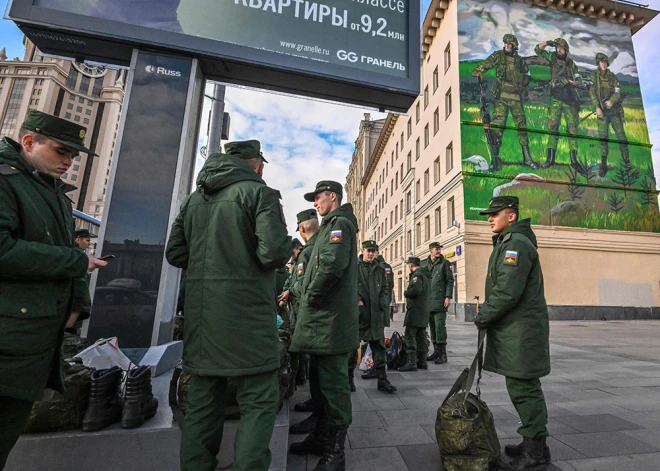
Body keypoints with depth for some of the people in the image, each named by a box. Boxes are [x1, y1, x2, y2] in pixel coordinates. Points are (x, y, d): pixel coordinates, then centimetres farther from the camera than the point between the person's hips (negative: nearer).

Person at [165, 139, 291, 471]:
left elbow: (175, 253, 13)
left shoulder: (194, 198, 13)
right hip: (247, 313, -6)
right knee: (259, 402, 5)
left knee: (202, 402, 18)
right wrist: (286, 246, 3)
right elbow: (274, 253, -18)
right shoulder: (260, 193, -7)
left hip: (200, 314, 7)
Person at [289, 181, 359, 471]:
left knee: (332, 384, -1)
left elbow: (332, 264, -25)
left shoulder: (340, 223, -9)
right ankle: (321, 438, 34)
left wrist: (312, 295, -13)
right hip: (322, 319, 10)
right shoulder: (330, 226, 23)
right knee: (319, 381, 18)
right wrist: (308, 299, 14)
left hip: (331, 319, -10)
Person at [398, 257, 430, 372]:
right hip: (424, 311, 10)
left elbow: (416, 289, -26)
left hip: (415, 311, -10)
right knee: (421, 337, 13)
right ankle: (422, 361, 19)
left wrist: (405, 292, -9)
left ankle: (412, 363, -7)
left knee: (409, 336, -7)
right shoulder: (425, 275, 19)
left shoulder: (417, 275, -11)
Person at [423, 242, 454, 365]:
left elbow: (450, 281, -3)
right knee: (432, 327, 11)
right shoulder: (425, 264, 12)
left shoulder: (444, 263, 1)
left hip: (440, 301, -4)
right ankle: (436, 351, 21)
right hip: (428, 301, 5)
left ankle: (443, 354, 3)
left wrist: (448, 297, -11)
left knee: (440, 327, -6)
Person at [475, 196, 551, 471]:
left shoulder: (516, 243, -16)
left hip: (520, 331, -11)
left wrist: (482, 317, -13)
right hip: (514, 329, 11)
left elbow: (507, 292, -24)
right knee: (523, 387, 18)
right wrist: (487, 316, 12)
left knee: (523, 389, -2)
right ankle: (535, 444, 32)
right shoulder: (507, 243, 17)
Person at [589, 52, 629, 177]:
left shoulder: (613, 76, 9)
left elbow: (617, 92, 2)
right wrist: (597, 108, -16)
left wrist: (611, 101, -19)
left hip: (614, 110, 2)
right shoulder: (594, 75, 3)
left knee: (621, 134, 1)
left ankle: (627, 160, 12)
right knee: (603, 136, -7)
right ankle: (603, 165, -4)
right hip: (602, 110, -2)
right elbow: (592, 92, -5)